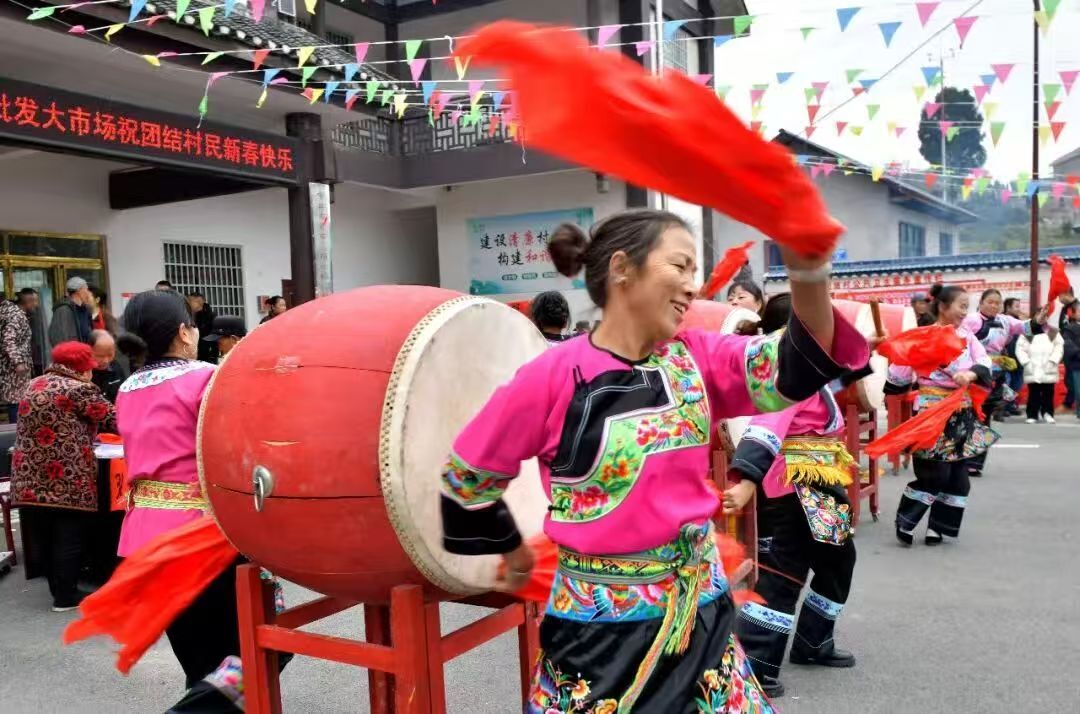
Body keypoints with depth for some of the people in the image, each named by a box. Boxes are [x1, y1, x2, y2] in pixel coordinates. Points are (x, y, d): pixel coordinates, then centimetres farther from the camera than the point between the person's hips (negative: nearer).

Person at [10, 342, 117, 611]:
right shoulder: (80, 389, -7)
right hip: (66, 478, -7)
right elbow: (112, 420, -3)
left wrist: (88, 430, 30)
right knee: (68, 536, 2)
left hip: (30, 478, 7)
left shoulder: (35, 385, 15)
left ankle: (58, 589, 27)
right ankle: (65, 596, 7)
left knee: (44, 537, 15)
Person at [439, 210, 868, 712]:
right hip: (600, 626, -4)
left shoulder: (696, 357, -1)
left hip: (700, 613, 5)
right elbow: (468, 475, -3)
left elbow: (796, 365, -17)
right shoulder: (551, 376, -14)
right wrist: (512, 551, 10)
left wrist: (808, 273, -33)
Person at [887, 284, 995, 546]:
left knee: (957, 472, 6)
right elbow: (901, 372, -7)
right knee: (935, 472, -8)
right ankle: (904, 522, 7)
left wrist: (971, 373, -25)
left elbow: (984, 362, -6)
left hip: (961, 412, 6)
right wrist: (881, 392, -6)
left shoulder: (967, 336, 7)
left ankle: (937, 527, 16)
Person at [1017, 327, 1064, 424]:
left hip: (1049, 370, 2)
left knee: (1048, 393, 4)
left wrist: (1053, 361, -7)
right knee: (1033, 394, 0)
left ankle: (1047, 414, 15)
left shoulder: (1054, 333, 12)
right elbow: (1020, 348, -2)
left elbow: (1059, 347, 4)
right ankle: (1032, 415, 5)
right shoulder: (1026, 333, 4)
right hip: (1032, 371, -2)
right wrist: (1026, 362, -11)